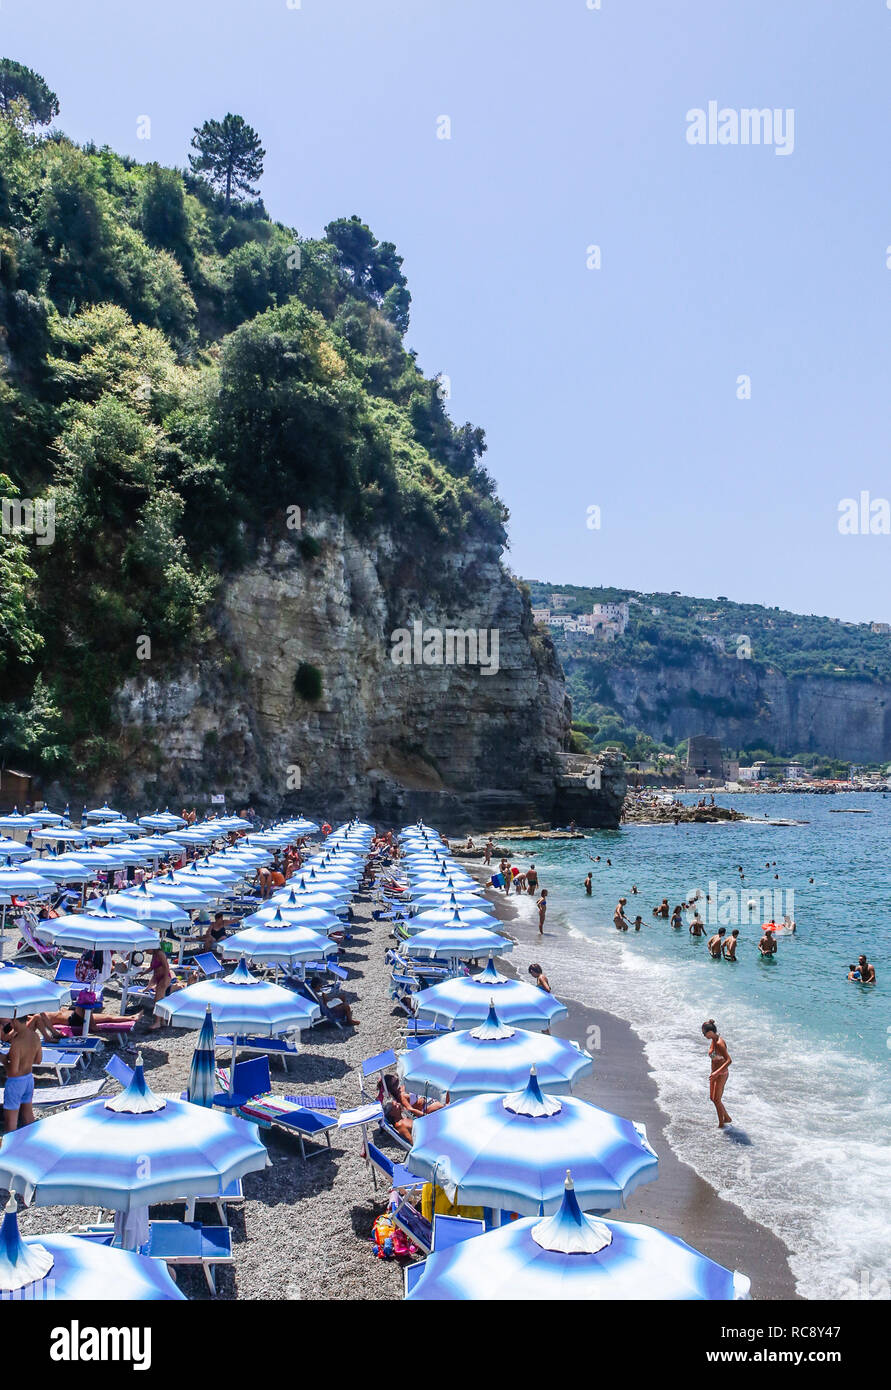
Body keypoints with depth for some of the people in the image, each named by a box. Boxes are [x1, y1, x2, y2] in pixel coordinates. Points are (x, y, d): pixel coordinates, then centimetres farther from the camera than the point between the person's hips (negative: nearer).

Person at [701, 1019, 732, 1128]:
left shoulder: (719, 1043, -26)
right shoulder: (713, 1041, 3)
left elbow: (729, 1060, -31)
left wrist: (717, 1072, -35)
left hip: (721, 1074, -9)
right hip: (714, 1073, 9)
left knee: (717, 1100, 2)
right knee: (712, 1098, 17)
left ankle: (721, 1124, 18)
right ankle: (727, 1118, 33)